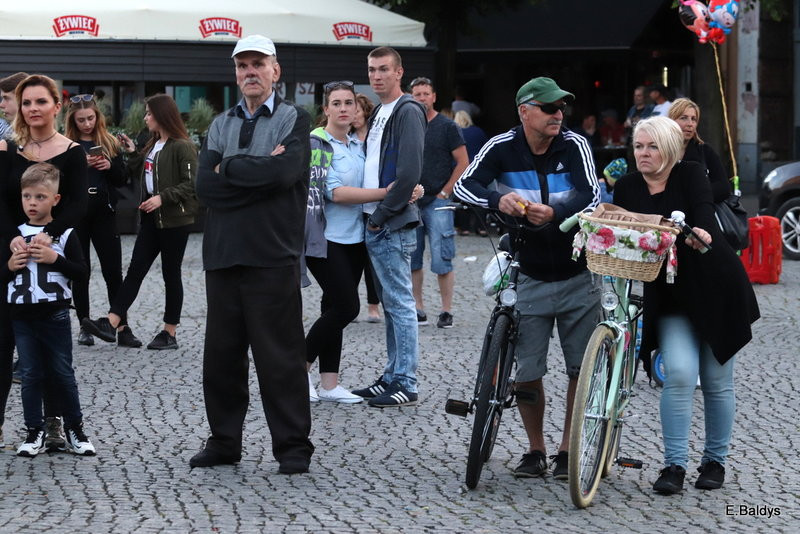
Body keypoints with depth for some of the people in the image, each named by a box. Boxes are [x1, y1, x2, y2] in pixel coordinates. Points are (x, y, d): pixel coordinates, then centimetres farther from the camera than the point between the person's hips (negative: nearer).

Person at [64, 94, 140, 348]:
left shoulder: (110, 144, 9)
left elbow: (123, 179, 10)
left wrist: (110, 166, -9)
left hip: (104, 214, 1)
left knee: (113, 272, -1)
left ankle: (122, 328, 0)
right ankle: (84, 326, 13)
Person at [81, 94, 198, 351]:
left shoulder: (182, 146, -12)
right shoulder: (153, 145, 15)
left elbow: (191, 184, -17)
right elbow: (143, 176, 21)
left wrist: (163, 197, -24)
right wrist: (132, 154, 12)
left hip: (174, 219, -8)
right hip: (151, 217, 8)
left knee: (171, 274, 1)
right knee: (135, 269, 1)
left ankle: (170, 333, 10)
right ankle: (112, 323, -6)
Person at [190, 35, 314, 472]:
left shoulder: (294, 120, 4)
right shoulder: (221, 125, 17)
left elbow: (285, 171, -16)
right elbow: (205, 186, 1)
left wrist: (229, 167, -5)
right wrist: (260, 175, -8)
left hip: (272, 256, -5)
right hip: (222, 256, 5)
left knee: (280, 357, -2)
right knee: (221, 355, 9)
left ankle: (293, 446, 6)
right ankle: (224, 441, 19)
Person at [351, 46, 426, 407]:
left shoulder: (407, 112, -11)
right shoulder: (379, 113, 18)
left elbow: (409, 173, -20)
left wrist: (382, 215, -15)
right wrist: (372, 216, 12)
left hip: (393, 227, -10)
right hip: (375, 225, 10)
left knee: (400, 302, -6)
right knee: (391, 304, 13)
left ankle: (406, 384, -3)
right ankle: (392, 376, 20)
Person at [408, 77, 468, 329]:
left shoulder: (447, 126, -1)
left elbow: (463, 163, -3)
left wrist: (445, 192, -7)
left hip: (438, 202, -5)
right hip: (411, 202, 5)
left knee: (441, 261, -6)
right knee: (412, 260, 6)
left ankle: (447, 311, 0)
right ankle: (418, 309, 14)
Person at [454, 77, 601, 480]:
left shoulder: (574, 145, -7)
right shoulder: (502, 148, -5)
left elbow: (592, 196, -18)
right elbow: (464, 185, -13)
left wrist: (554, 213, -37)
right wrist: (498, 200, -33)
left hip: (577, 276, 0)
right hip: (530, 277, 0)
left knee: (581, 369, 2)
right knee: (527, 373, 2)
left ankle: (568, 450, 16)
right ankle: (535, 450, 20)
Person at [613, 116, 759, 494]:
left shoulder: (690, 176, -8)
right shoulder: (627, 188, 3)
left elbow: (704, 211, -25)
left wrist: (701, 232, -46)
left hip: (715, 289, -2)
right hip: (668, 293, 2)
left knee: (716, 381, 5)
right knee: (679, 374, -16)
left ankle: (715, 460, 21)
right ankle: (674, 464, -9)